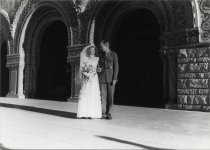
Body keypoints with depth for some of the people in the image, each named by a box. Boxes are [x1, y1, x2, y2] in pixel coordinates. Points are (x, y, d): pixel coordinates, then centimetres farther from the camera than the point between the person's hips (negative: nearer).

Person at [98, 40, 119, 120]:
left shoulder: (114, 54, 0)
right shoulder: (101, 55, 12)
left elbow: (116, 67, -4)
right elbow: (100, 66, 14)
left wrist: (115, 79, -11)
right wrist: (98, 78, 8)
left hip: (111, 78, -3)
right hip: (102, 78, 3)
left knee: (110, 96, 0)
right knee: (103, 96, -1)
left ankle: (109, 114, 6)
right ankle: (103, 113, 4)